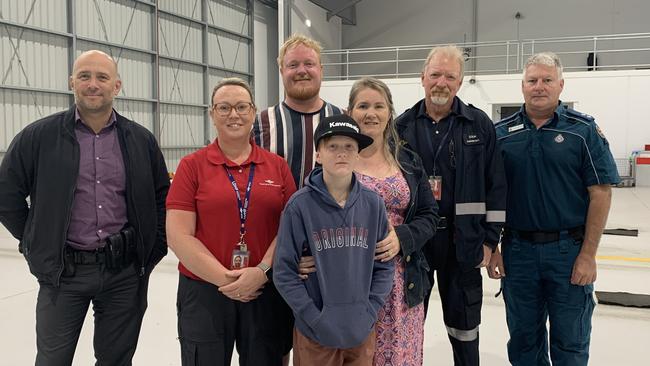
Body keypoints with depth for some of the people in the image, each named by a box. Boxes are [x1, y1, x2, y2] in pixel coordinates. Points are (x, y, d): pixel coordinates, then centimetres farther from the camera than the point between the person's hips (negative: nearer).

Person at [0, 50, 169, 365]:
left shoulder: (141, 140, 4)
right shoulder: (38, 136, -2)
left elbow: (162, 196, 12)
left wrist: (154, 249, 6)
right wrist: (36, 243, 3)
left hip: (125, 271, 2)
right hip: (63, 271, -1)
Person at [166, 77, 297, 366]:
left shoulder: (278, 166, 5)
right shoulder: (192, 166, 0)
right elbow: (179, 236, -6)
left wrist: (262, 271, -13)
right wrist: (225, 279, -12)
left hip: (266, 291, 2)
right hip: (203, 291, -1)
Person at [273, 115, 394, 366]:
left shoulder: (373, 204, -1)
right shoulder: (300, 205, -10)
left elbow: (385, 265, 5)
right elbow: (284, 272, -8)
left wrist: (370, 311, -4)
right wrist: (315, 319, -12)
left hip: (363, 331, 3)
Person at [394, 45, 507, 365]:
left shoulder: (479, 124, -1)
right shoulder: (402, 126, 2)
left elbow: (495, 186, -1)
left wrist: (489, 240, -4)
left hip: (462, 240, -1)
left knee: (463, 321, 13)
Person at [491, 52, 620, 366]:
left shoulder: (583, 130, -3)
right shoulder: (501, 133, 2)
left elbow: (600, 193, -6)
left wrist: (588, 255, -10)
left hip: (570, 250, -2)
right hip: (517, 250, 2)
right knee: (523, 339, 16)